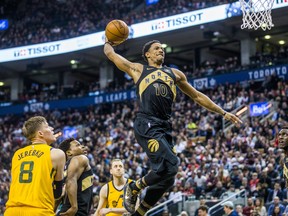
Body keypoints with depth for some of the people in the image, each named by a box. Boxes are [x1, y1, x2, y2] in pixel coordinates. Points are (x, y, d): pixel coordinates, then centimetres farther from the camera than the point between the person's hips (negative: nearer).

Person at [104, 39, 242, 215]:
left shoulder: (175, 73, 26)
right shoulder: (138, 69, 15)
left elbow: (197, 96, 30)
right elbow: (110, 53, 21)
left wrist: (223, 113, 27)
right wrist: (108, 42, 43)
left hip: (165, 128, 6)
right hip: (147, 125, -6)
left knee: (167, 179, 4)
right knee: (169, 166, -23)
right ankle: (133, 188, 1)